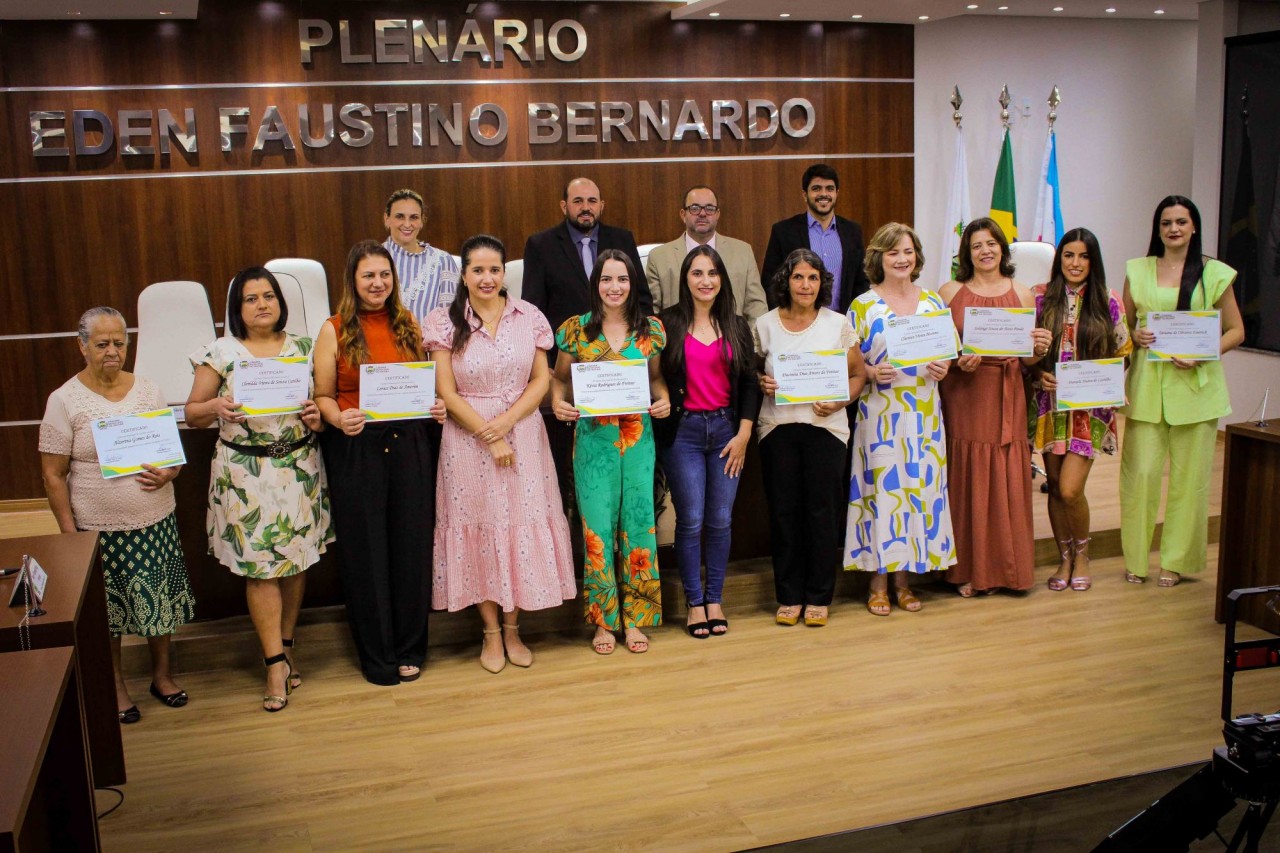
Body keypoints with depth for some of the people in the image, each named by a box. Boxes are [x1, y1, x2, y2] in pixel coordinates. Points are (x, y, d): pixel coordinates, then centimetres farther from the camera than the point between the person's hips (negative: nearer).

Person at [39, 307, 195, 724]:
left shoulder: (147, 389, 3)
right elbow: (53, 474, -6)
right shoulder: (65, 400, -7)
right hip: (99, 528, -3)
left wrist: (168, 473, -11)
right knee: (108, 610, 10)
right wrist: (69, 532, -10)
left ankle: (162, 674, 32)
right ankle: (116, 687, 29)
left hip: (156, 521, 3)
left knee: (161, 600, 12)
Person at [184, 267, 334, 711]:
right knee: (260, 566, -2)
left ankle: (284, 649, 26)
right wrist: (216, 408, -19)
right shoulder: (220, 353, 0)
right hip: (245, 472, -2)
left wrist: (319, 418, -10)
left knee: (296, 560, 9)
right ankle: (276, 664, 7)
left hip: (299, 468, 2)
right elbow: (192, 413, 3)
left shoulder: (303, 348, 6)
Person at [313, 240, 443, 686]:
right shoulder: (334, 330, -1)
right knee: (365, 549, 5)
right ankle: (376, 653, 20)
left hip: (409, 444, 3)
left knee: (411, 545, 7)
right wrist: (339, 419, -21)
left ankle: (410, 648, 23)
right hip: (356, 449, -3)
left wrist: (436, 407, -3)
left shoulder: (408, 325, 9)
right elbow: (322, 396, -1)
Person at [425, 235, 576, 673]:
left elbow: (541, 379, 0)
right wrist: (489, 437, -12)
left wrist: (506, 422, -13)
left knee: (522, 524, 5)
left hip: (522, 433, 2)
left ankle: (512, 628, 20)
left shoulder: (529, 317, 1)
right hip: (468, 438, -1)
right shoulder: (444, 322, -4)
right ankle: (491, 633, 18)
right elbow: (447, 393, -6)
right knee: (479, 527, 4)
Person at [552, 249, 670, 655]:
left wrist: (664, 399, -4)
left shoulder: (651, 329, 4)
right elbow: (560, 378, 10)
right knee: (598, 527, 1)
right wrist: (558, 402, -10)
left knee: (638, 525, 3)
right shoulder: (576, 329, 1)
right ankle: (603, 619, 16)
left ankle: (634, 617, 18)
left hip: (638, 437, 1)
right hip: (593, 438, -1)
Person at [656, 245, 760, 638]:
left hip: (726, 429, 3)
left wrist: (744, 433, 0)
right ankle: (694, 602, 13)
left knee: (720, 520, 5)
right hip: (683, 430, -3)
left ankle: (715, 600, 18)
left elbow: (749, 383, 7)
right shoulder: (668, 323, -2)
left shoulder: (737, 327, 8)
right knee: (691, 520, -1)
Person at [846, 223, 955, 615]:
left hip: (923, 412, 4)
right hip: (880, 413, -3)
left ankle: (904, 578, 17)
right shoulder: (863, 306, -1)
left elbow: (948, 352, 15)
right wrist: (873, 372, -18)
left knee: (920, 487, 5)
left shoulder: (933, 302, 10)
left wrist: (943, 368, -6)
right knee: (881, 487, -2)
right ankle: (878, 582, 9)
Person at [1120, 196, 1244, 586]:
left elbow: (1236, 330, 6)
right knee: (1140, 472, -2)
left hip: (1195, 385, -1)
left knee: (1189, 475, 3)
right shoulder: (1138, 271, 9)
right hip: (1146, 383, 1)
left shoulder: (1215, 274, 4)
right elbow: (1122, 325, 15)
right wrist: (1135, 336, -7)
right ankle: (1136, 557, 12)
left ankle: (1177, 560, 16)